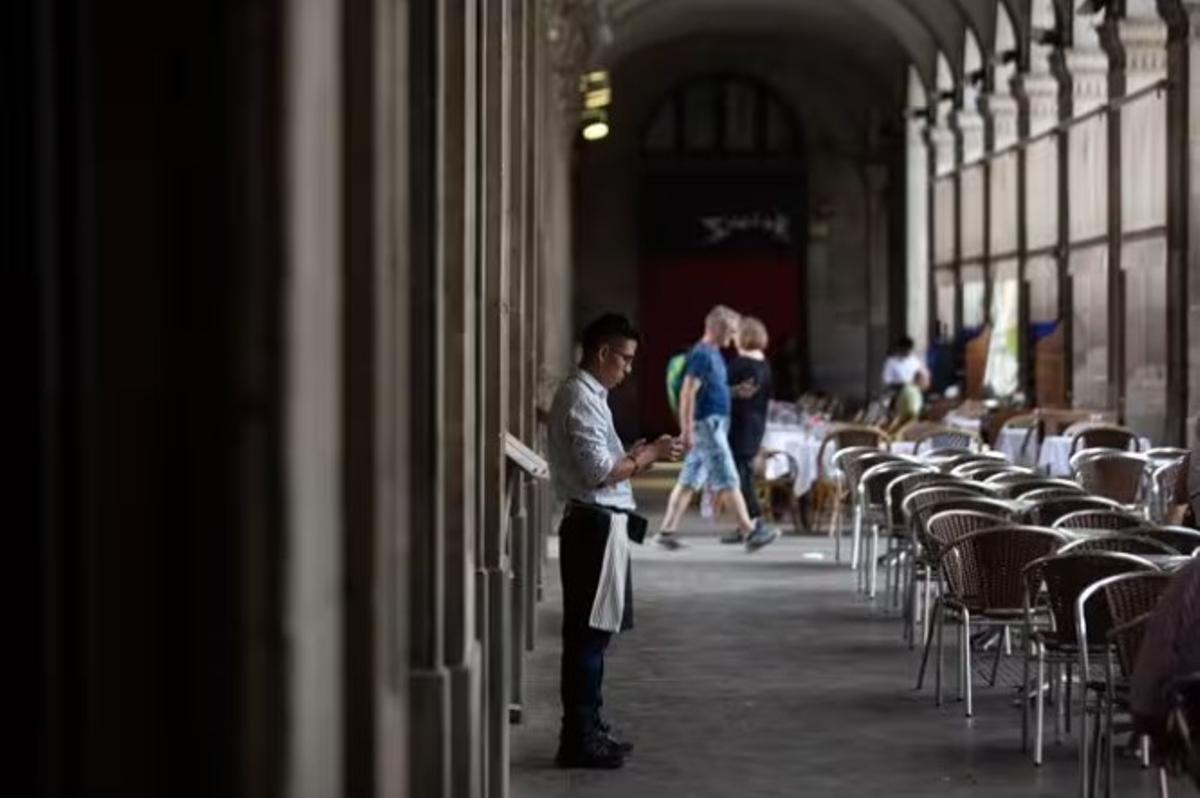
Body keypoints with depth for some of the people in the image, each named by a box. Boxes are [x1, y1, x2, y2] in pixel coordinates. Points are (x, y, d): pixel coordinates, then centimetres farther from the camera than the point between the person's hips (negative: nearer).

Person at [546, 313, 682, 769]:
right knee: (587, 634, -7)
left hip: (598, 524, 11)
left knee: (592, 633, 14)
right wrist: (650, 456, -13)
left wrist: (634, 455, 11)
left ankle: (587, 731, 21)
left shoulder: (587, 396, 16)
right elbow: (598, 472, -21)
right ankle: (578, 739, -3)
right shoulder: (581, 399, -15)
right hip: (595, 525, -11)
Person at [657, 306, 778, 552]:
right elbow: (688, 393, -20)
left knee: (689, 481, 8)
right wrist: (687, 430, -23)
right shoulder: (701, 354, -15)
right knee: (727, 480, -6)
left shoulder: (714, 354, 16)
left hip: (715, 423, 10)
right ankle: (750, 532, -3)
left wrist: (738, 391, 15)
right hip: (707, 423, -10)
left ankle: (667, 531, 8)